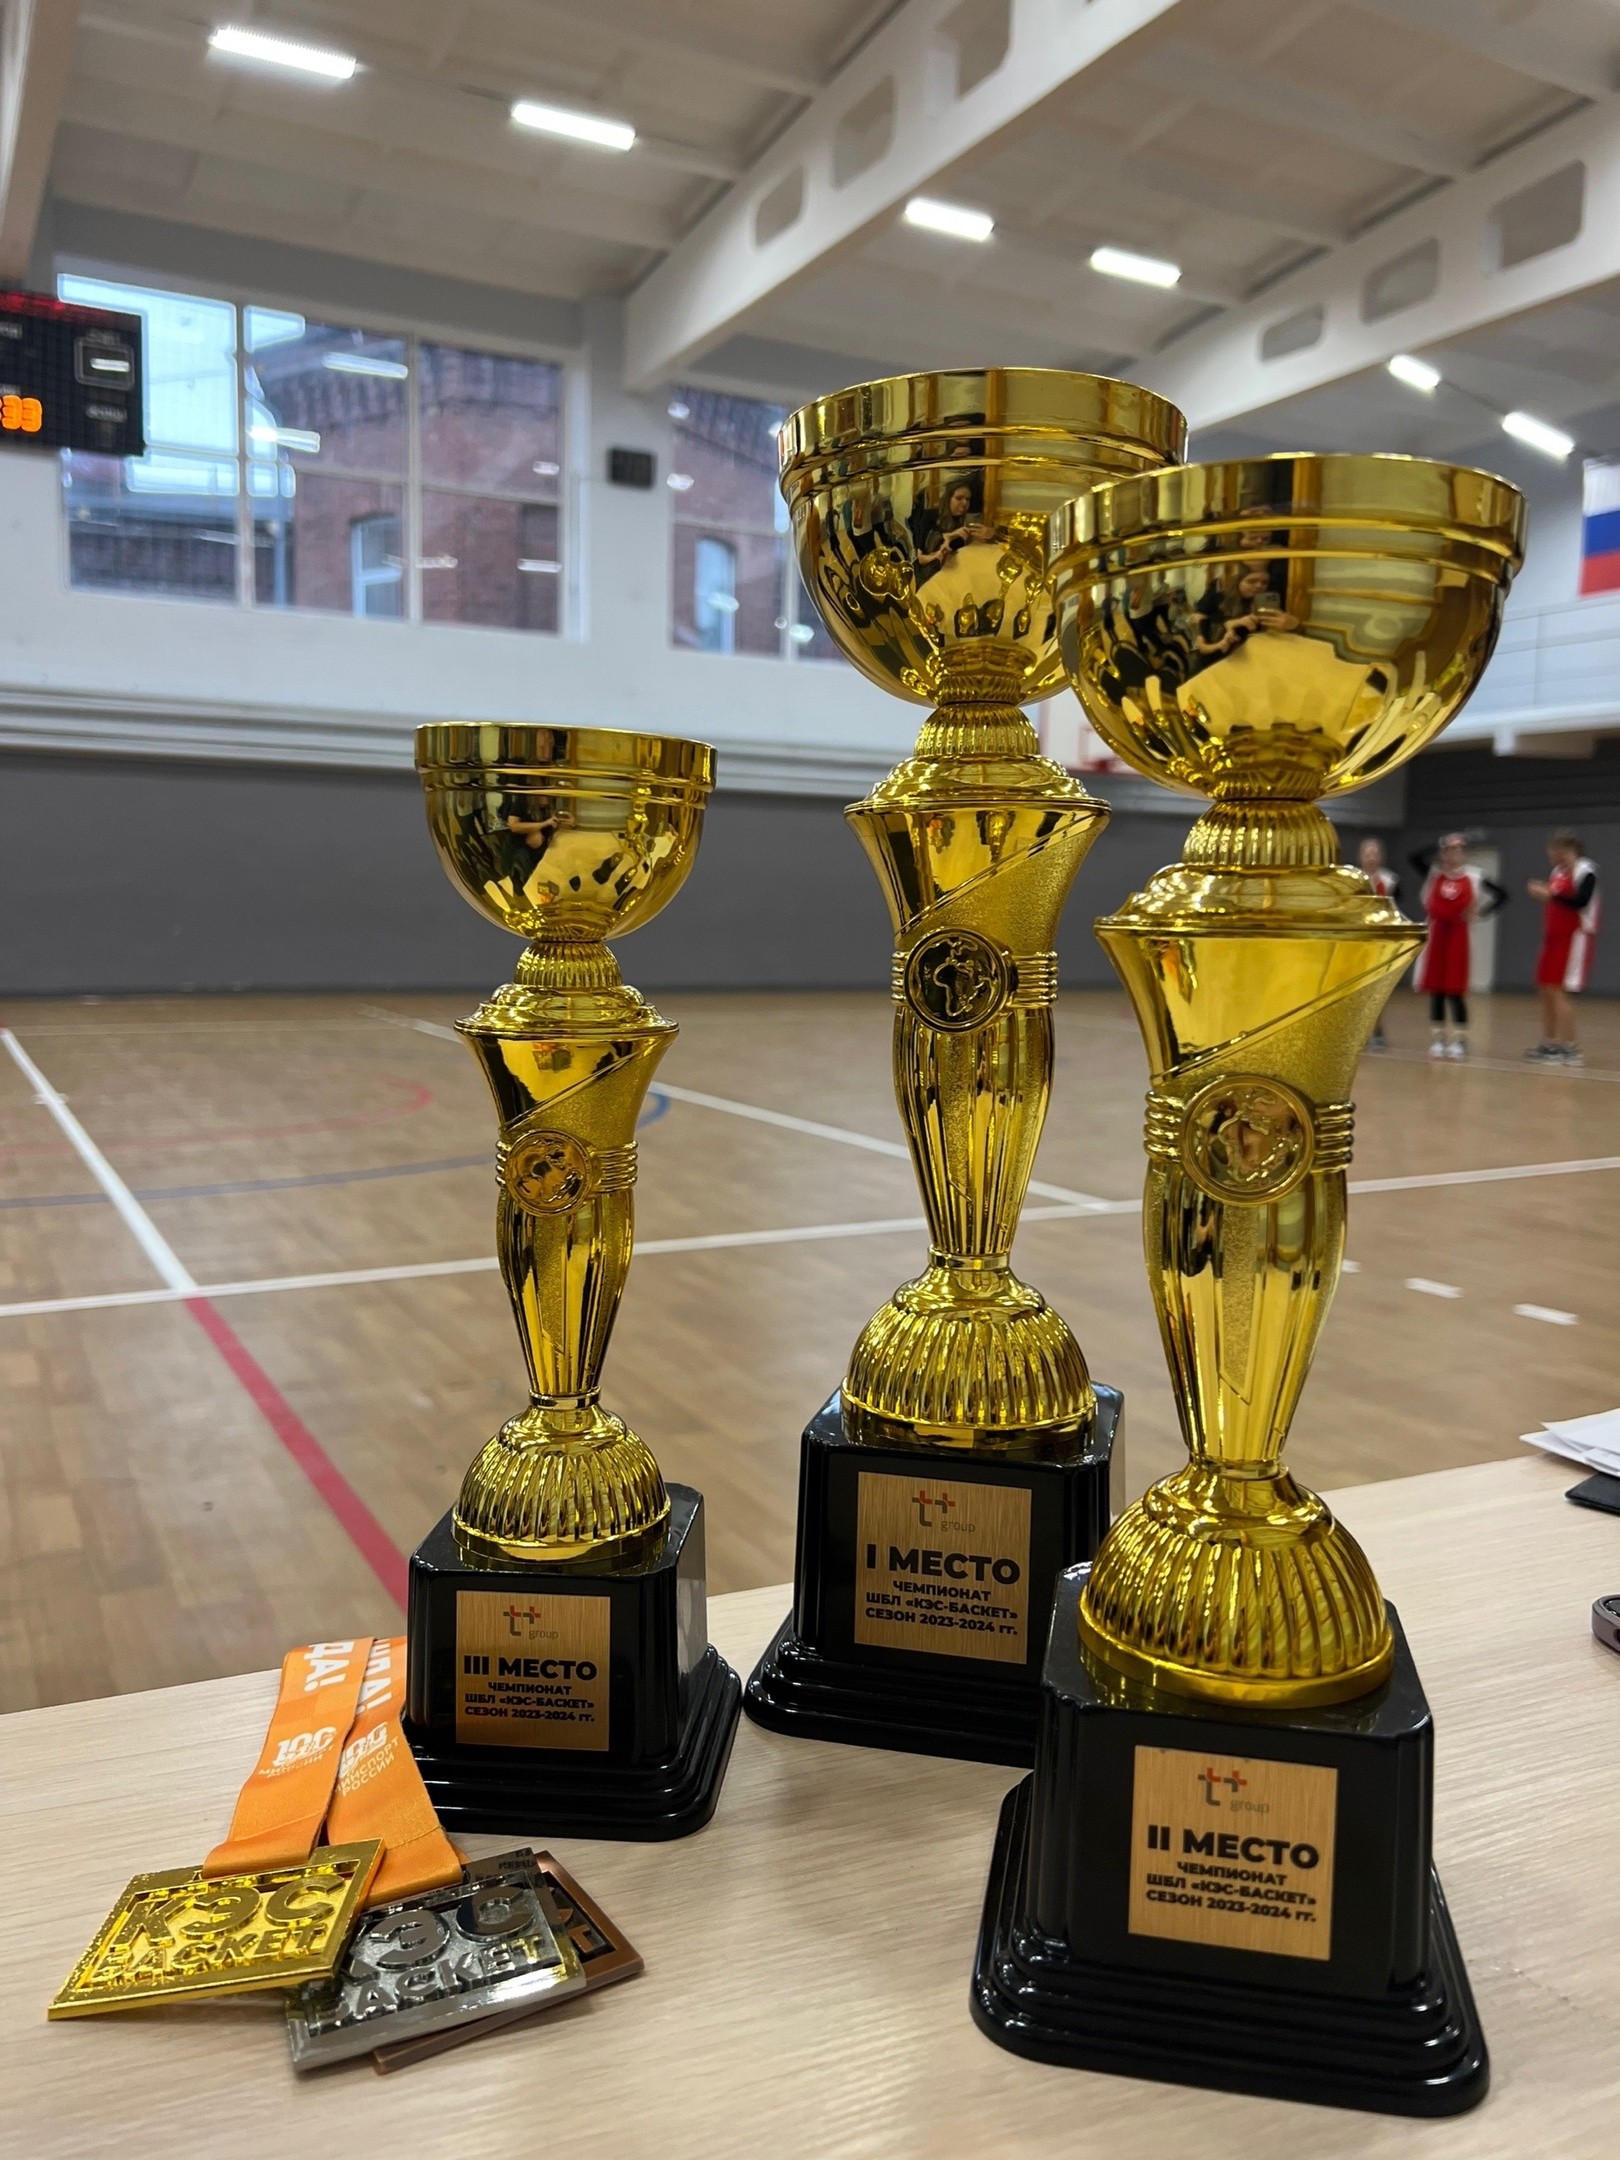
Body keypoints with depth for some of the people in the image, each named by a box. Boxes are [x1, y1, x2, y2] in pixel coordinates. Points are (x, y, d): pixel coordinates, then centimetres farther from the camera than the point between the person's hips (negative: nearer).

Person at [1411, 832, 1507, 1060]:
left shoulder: (1474, 877, 1)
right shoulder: (1434, 872, 5)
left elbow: (1502, 893, 3)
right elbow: (1415, 858, -7)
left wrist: (1481, 914, -6)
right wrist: (1438, 850, -9)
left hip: (1457, 936, -2)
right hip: (1436, 934, 2)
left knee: (1455, 991, -2)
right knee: (1435, 991, 5)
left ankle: (1459, 1040, 7)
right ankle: (1437, 1039, 13)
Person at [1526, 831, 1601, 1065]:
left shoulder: (1585, 871, -12)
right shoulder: (1557, 872, 14)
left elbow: (1581, 901, -24)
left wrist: (1551, 894, -26)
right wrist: (1541, 891, 5)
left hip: (1574, 937, -9)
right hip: (1554, 937, 9)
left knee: (1559, 991, -12)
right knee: (1546, 989, 9)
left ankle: (1569, 1048, -8)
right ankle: (1549, 1043, 17)